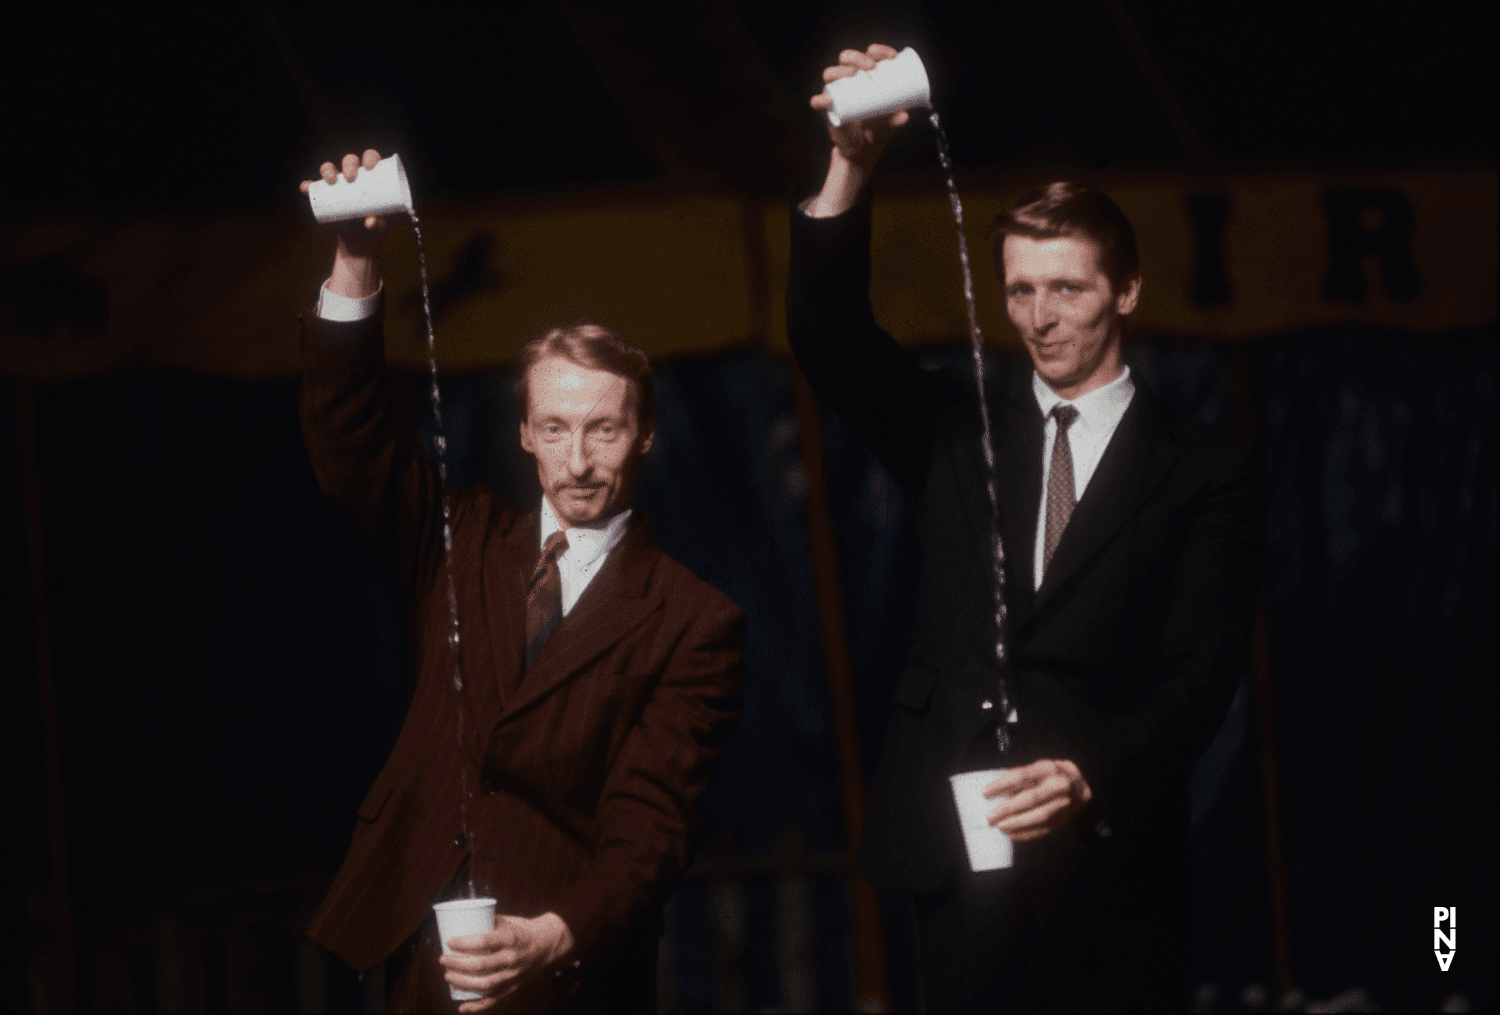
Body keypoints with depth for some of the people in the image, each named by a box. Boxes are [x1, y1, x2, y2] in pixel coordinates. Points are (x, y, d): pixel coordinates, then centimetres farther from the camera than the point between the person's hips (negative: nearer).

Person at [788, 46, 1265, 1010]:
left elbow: (1201, 670, -6)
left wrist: (1093, 777, -24)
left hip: (1110, 874, -3)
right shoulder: (960, 431, 13)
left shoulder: (1207, 471, 3)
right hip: (957, 867, 3)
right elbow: (830, 340, 0)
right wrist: (851, 169, -14)